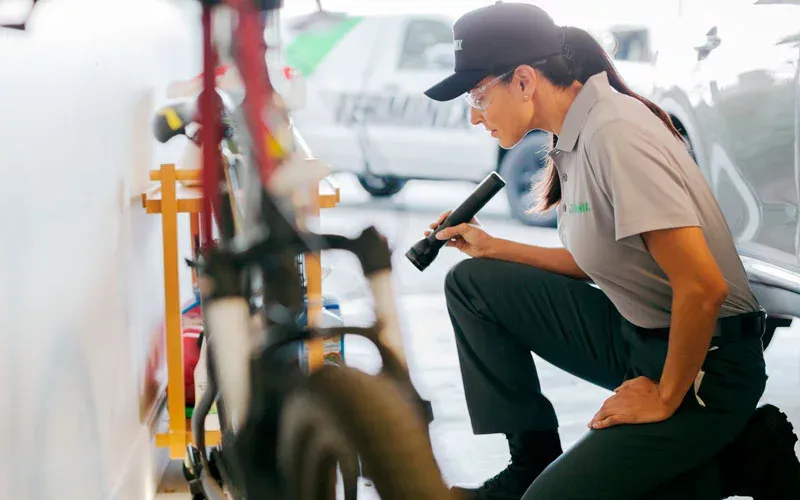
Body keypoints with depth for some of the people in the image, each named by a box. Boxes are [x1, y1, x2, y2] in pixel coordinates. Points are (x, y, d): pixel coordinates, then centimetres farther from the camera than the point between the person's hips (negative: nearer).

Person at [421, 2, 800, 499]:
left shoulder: (615, 135, -25)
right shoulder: (575, 134, 4)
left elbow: (702, 287, -29)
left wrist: (665, 399, -18)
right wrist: (492, 248, 14)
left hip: (703, 360, -9)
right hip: (635, 332, 9)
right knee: (471, 284, 6)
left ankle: (742, 459, -1)